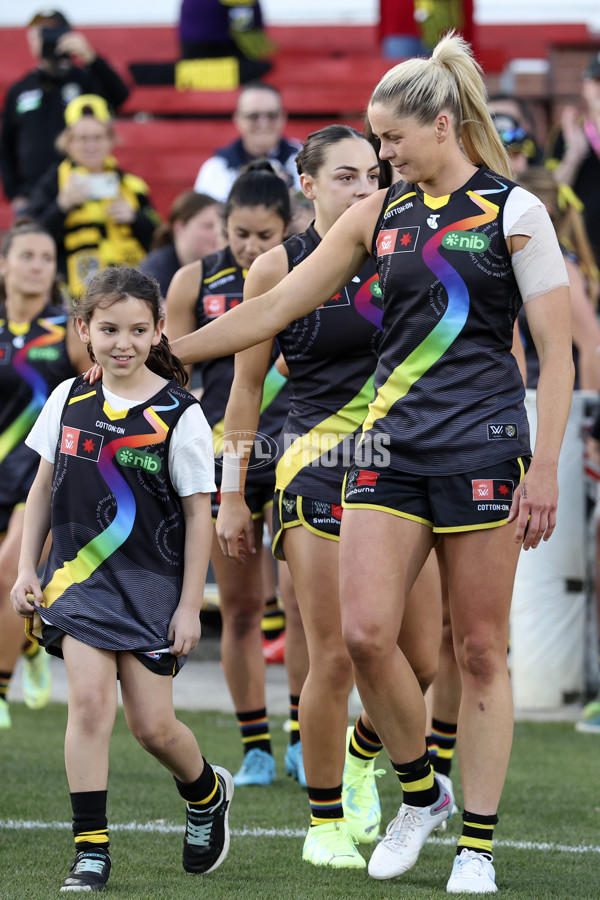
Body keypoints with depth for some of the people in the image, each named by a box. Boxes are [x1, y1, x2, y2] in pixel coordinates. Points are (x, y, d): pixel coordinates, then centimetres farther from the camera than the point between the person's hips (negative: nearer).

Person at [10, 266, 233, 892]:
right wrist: (26, 570, 7)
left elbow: (198, 514, -4)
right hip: (78, 575, 2)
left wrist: (190, 606, -6)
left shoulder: (178, 416, -8)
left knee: (152, 724, 1)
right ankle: (91, 850, -10)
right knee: (89, 700, -15)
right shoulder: (70, 400, 2)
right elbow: (44, 487, 13)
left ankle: (208, 794, 34)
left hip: (151, 585, -2)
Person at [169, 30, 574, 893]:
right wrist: (163, 350, 11)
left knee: (479, 650, -1)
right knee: (363, 630, -9)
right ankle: (420, 795, 14)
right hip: (391, 441, 4)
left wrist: (543, 467, -11)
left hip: (482, 444, -4)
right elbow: (276, 307, 14)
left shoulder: (513, 210, -2)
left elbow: (556, 350, -4)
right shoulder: (378, 214, 11)